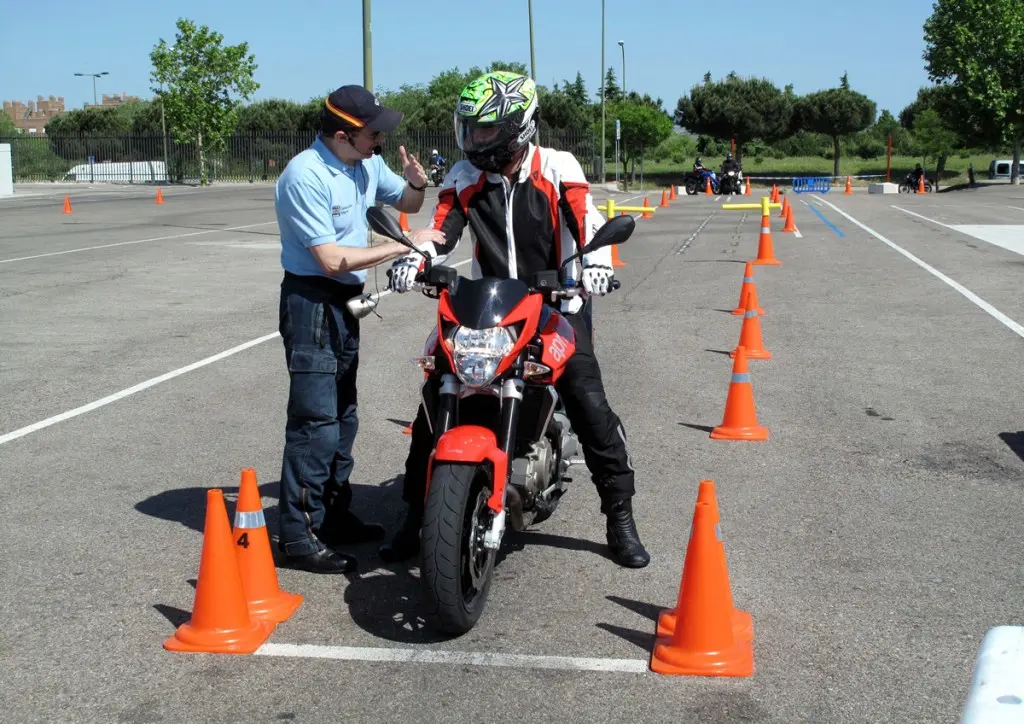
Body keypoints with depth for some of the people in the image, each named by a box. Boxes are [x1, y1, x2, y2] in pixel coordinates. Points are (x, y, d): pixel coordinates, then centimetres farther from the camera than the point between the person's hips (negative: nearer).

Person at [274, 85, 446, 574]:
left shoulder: (366, 163, 4)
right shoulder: (305, 175, -21)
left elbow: (404, 203, 20)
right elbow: (332, 259, -24)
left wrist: (416, 184, -4)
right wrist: (405, 245, -21)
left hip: (346, 300, 9)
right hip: (312, 300, -9)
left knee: (342, 415, 15)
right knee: (316, 420, -10)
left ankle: (333, 514, 28)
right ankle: (299, 535, -5)